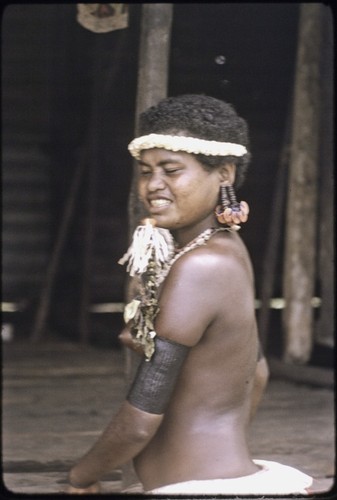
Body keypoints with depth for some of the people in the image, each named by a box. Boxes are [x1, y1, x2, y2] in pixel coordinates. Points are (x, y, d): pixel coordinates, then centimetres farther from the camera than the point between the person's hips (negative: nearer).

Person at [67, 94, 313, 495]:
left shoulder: (198, 266, -19)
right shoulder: (228, 250, 8)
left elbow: (140, 422, -18)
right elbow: (256, 373, 21)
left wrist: (82, 476, -2)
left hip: (206, 488, -9)